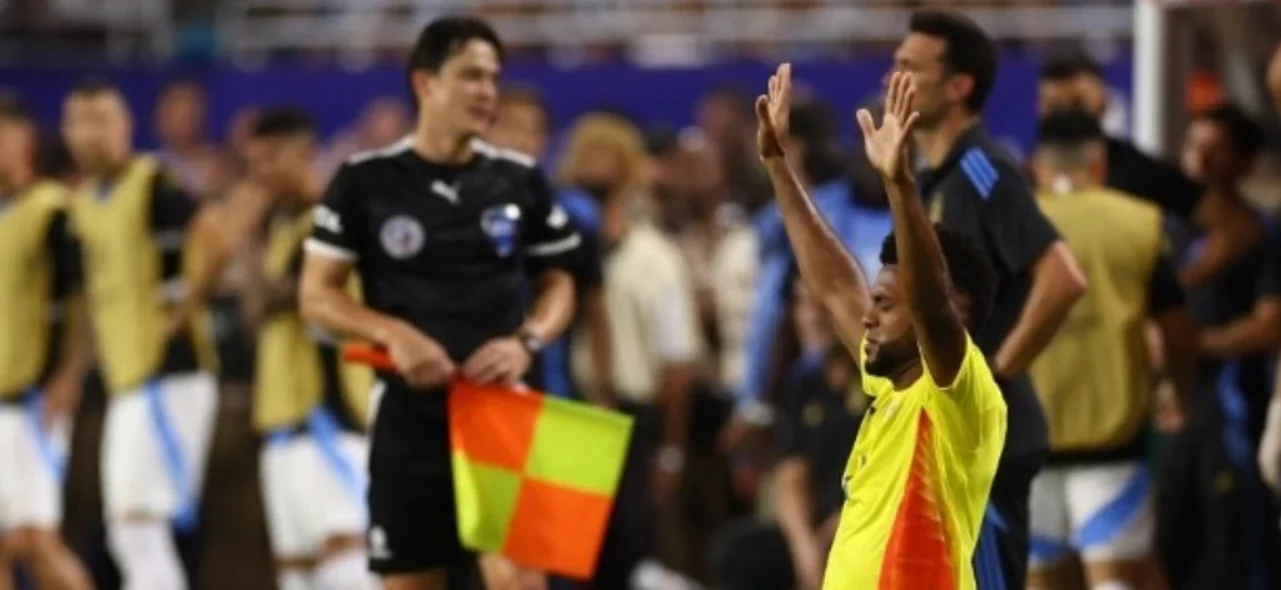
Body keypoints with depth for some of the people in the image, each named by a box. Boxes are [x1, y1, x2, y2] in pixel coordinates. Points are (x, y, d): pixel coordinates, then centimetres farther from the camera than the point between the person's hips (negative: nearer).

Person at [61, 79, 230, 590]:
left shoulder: (153, 184, -10)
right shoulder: (85, 200, 16)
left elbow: (215, 244, -24)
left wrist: (183, 310, -16)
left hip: (167, 374, -9)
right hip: (125, 377, 9)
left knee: (136, 514, -14)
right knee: (126, 528, 8)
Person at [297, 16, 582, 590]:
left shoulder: (521, 180, 5)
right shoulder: (365, 181, -1)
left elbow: (559, 283, 13)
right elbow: (317, 295, 0)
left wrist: (527, 341, -8)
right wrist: (394, 333, -17)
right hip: (409, 411, 0)